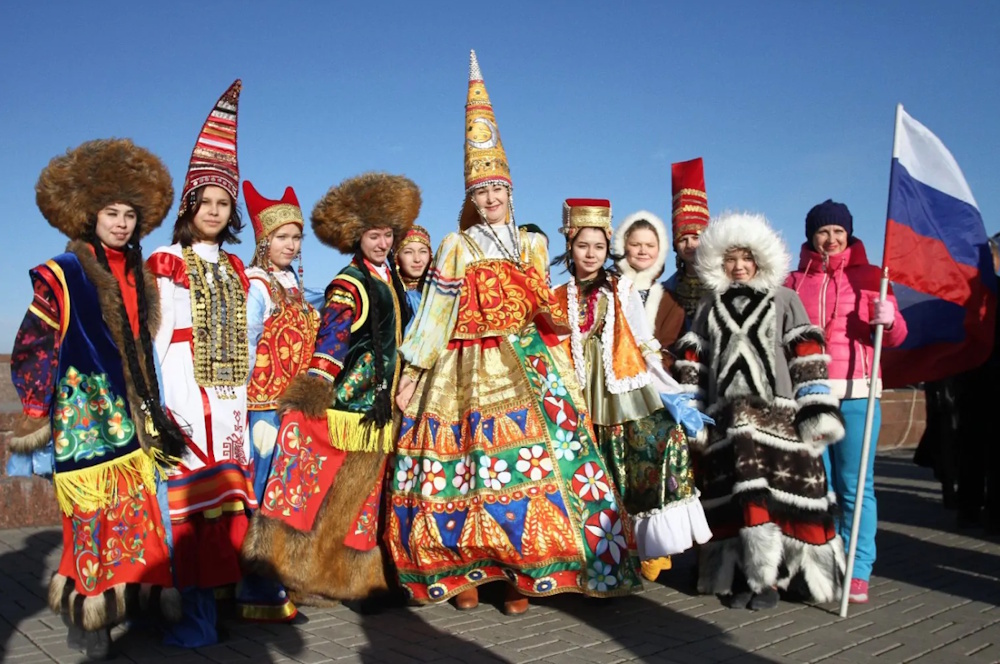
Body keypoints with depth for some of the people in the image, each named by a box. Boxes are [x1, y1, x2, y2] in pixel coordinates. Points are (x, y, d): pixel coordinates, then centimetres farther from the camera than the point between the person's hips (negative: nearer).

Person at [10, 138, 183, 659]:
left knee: (138, 507, 8)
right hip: (84, 416, -6)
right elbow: (32, 350, -7)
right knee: (94, 512, -2)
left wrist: (153, 411, 18)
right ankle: (87, 616, 12)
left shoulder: (138, 276, 11)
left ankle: (136, 595, 22)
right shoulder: (61, 276, -6)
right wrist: (34, 416, -10)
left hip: (132, 416, 6)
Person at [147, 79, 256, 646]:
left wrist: (246, 393, 13)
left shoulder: (235, 269, 16)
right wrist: (168, 402, -16)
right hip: (187, 382, -5)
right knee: (192, 485, -9)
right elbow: (159, 335, -6)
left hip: (229, 390, 5)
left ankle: (222, 587, 14)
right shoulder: (167, 262, 0)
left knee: (227, 483, 5)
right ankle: (199, 614, -5)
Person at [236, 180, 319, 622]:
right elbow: (246, 349, -14)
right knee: (265, 495, -3)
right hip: (266, 404, -8)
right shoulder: (256, 284, -10)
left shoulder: (292, 284, 13)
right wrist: (258, 413, -17)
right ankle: (258, 595, 6)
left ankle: (280, 582, 26)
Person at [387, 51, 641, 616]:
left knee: (534, 456, -6)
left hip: (528, 368, 2)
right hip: (468, 372, -2)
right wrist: (412, 373, 1)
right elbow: (435, 311, 4)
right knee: (469, 462, -5)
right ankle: (464, 570, 9)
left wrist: (557, 314, -2)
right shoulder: (456, 246, 6)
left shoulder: (533, 244, 14)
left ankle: (522, 571, 3)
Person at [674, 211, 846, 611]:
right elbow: (691, 364, 13)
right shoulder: (709, 308, 17)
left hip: (778, 417, -2)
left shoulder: (784, 300, 9)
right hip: (725, 422, 2)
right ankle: (738, 575, 8)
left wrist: (817, 411, -6)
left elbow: (808, 358, 2)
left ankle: (769, 577, 5)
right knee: (729, 498, 1)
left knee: (776, 495, -6)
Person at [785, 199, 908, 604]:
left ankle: (858, 572, 8)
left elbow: (895, 338, 5)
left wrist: (889, 320, -17)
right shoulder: (794, 282, 13)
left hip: (855, 393, -2)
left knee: (855, 485, -1)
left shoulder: (868, 276, 9)